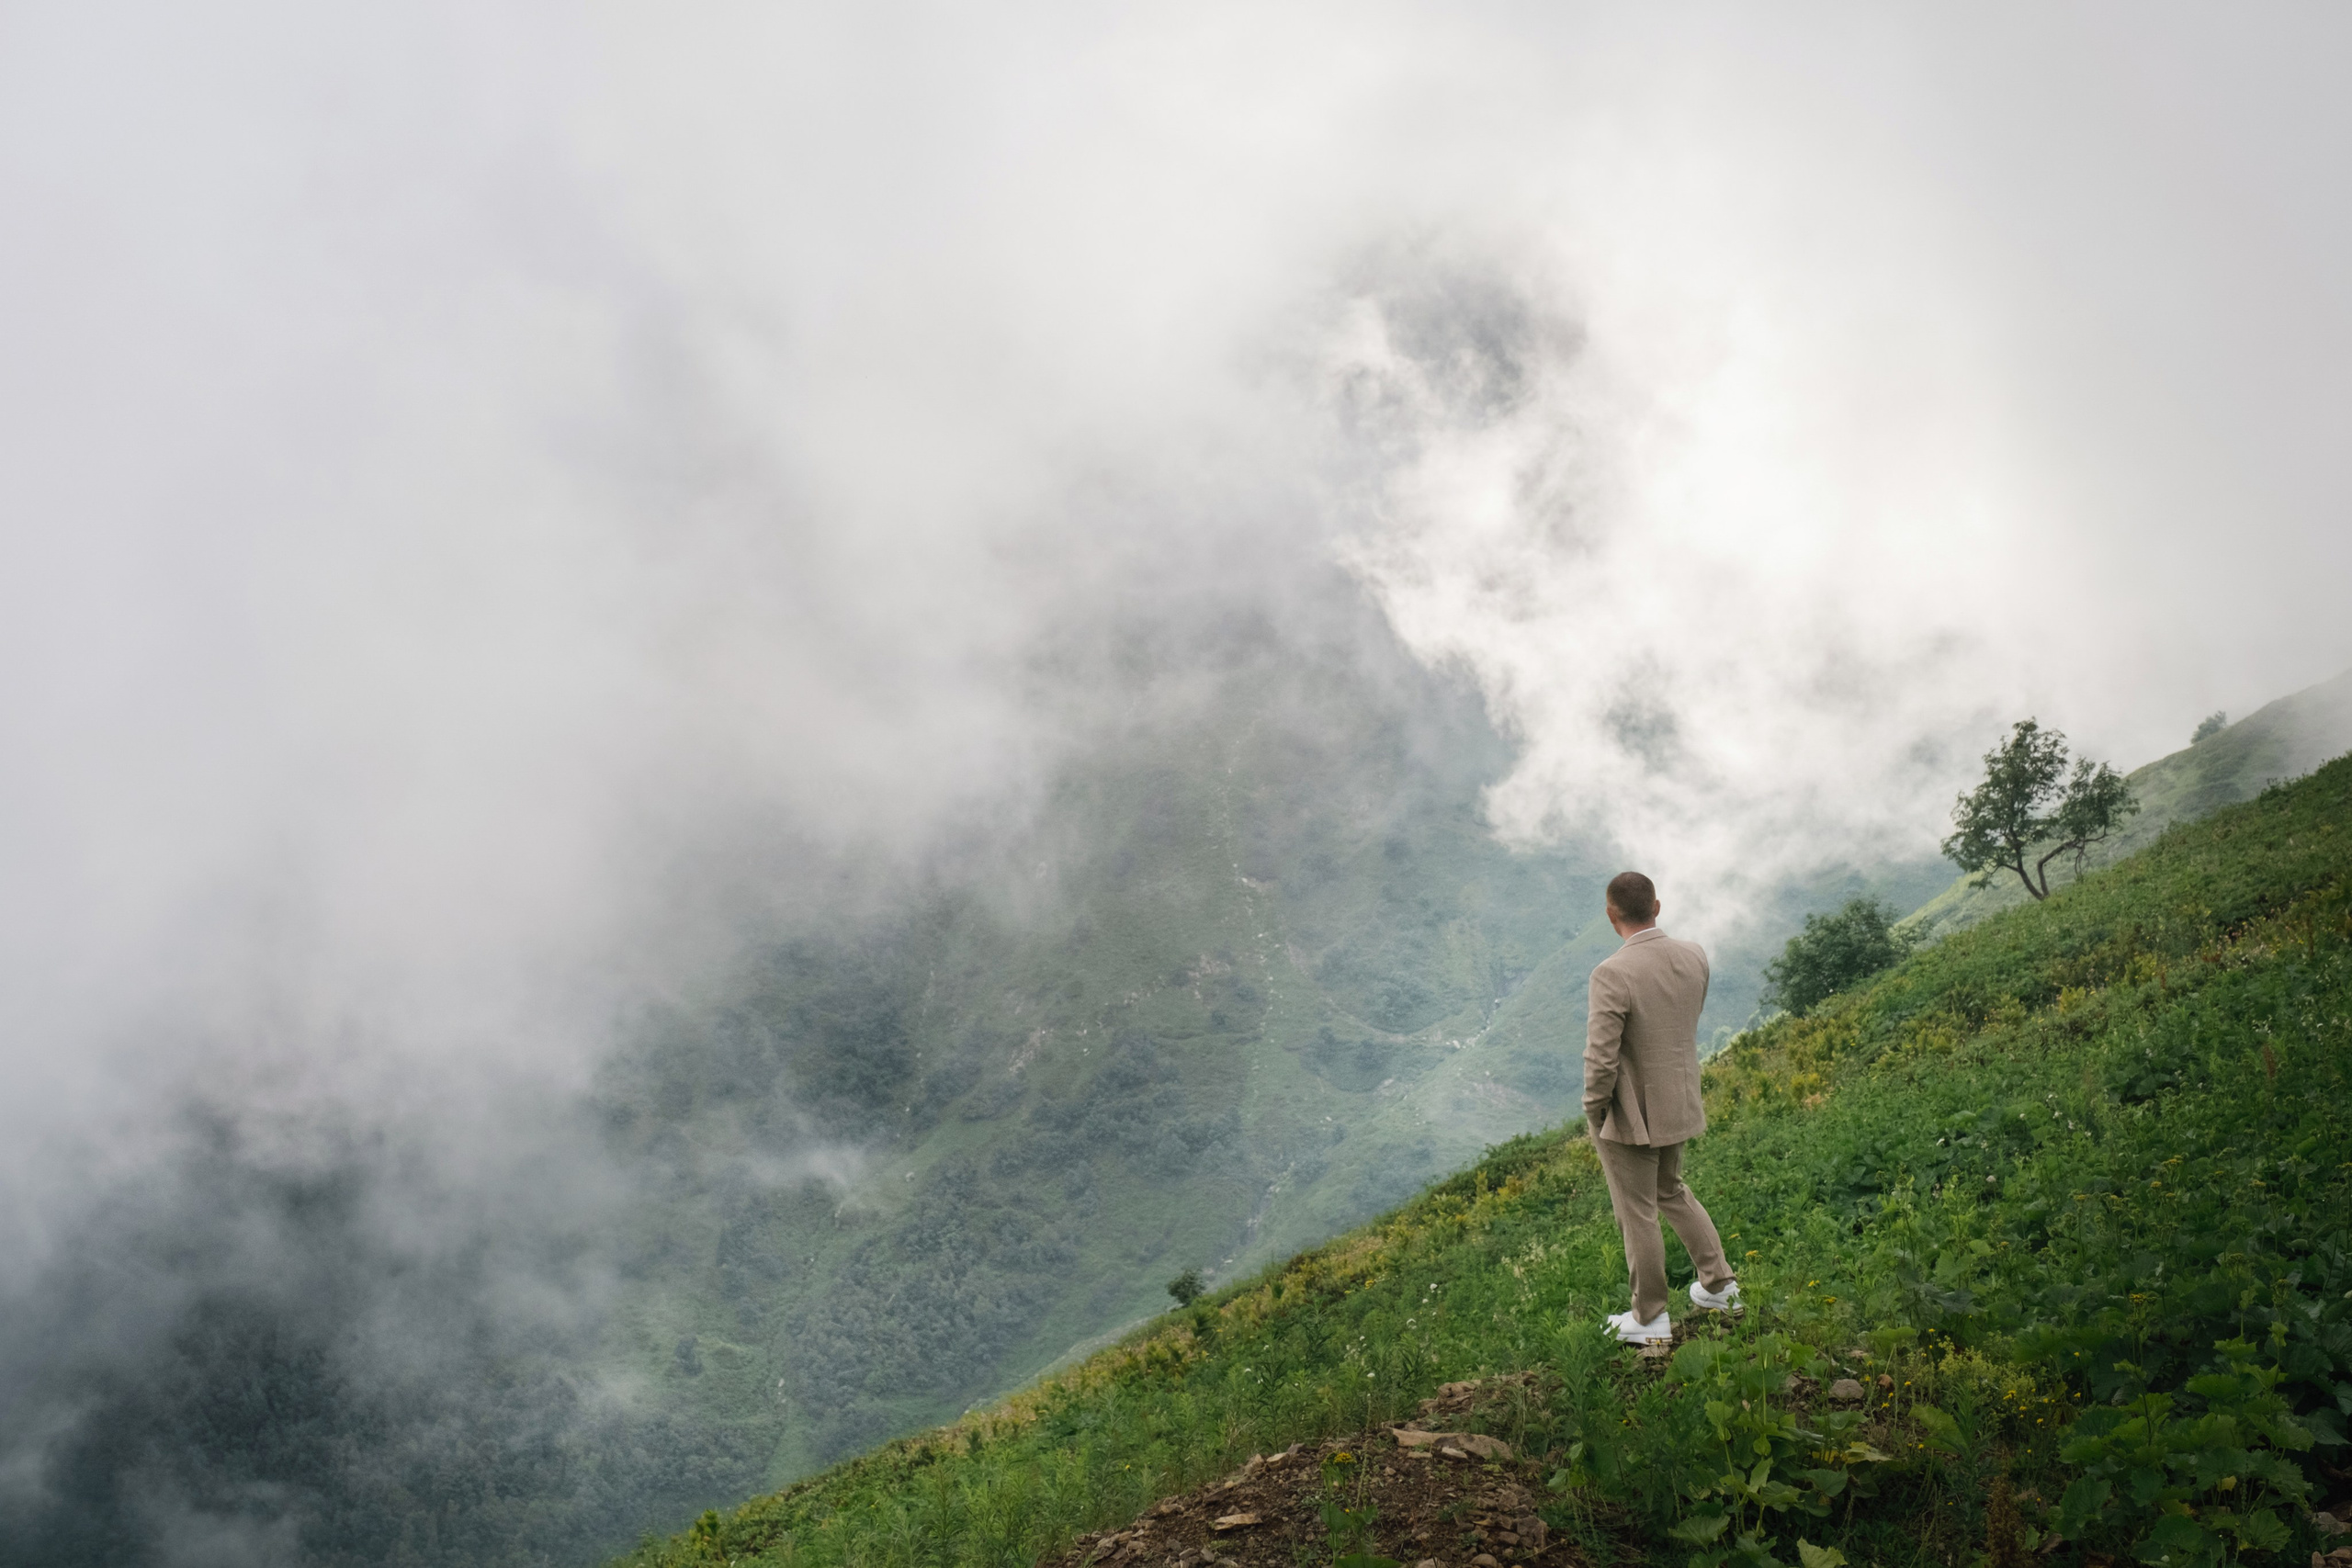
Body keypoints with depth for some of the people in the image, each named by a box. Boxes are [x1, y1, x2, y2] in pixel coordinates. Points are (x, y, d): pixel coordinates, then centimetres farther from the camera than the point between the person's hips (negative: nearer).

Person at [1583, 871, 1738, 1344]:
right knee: (1671, 1192, 29)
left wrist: (1593, 1116, -8)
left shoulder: (1612, 975, -28)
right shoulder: (1694, 957, -7)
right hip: (1679, 1104, 7)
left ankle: (1650, 1318, 25)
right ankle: (1717, 1283, 38)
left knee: (1637, 1215, 11)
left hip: (1629, 1114, -7)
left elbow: (1601, 1060, -25)